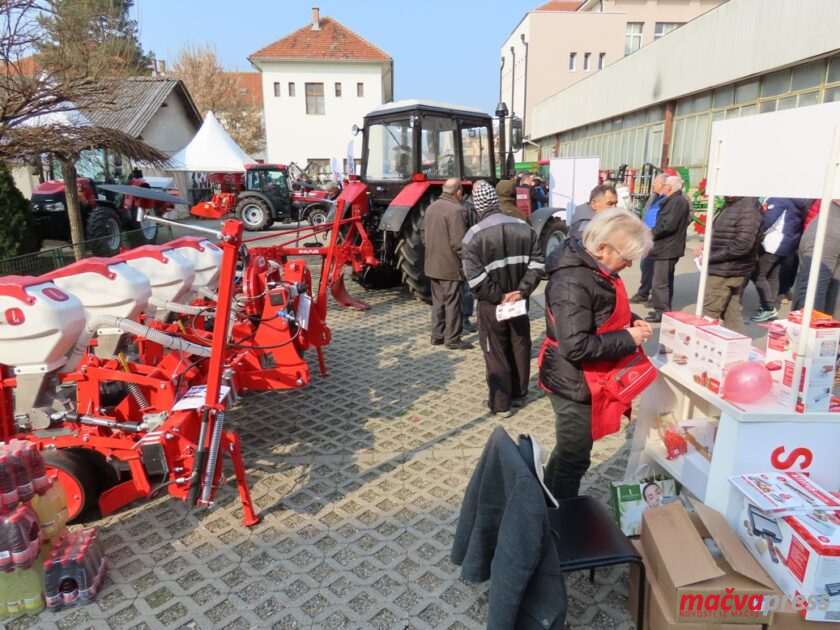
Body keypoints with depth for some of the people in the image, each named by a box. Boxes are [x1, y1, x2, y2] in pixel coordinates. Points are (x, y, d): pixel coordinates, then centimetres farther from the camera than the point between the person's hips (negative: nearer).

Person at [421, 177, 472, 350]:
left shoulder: (431, 207, 8)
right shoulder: (456, 210, -18)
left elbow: (423, 233, 15)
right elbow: (458, 242, -23)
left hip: (432, 264, 8)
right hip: (450, 265, -8)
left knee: (438, 300, 17)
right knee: (453, 302, 1)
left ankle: (437, 335, 24)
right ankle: (452, 339, 7)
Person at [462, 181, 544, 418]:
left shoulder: (474, 236, -15)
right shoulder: (524, 228, -2)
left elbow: (475, 279, -21)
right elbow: (536, 264, -6)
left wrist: (499, 297, -12)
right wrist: (521, 292, -9)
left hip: (491, 306, -4)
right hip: (519, 302, 4)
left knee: (496, 354, 7)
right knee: (520, 348, 18)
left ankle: (501, 404, 16)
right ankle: (518, 394, 34)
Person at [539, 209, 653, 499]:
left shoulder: (595, 268, 1)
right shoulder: (572, 282, -29)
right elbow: (576, 346, -33)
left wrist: (632, 321, -1)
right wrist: (628, 339, -23)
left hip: (580, 380, 10)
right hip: (575, 385, -10)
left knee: (568, 450, 25)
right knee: (574, 457, 9)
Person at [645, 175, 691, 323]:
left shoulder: (677, 202, -17)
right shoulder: (674, 200, 16)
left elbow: (669, 225, -25)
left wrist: (651, 233, -14)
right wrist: (654, 232, 9)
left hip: (667, 249, -11)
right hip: (668, 247, 11)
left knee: (659, 282, -8)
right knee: (665, 281, 17)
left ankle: (662, 312, -4)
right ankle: (664, 310, 25)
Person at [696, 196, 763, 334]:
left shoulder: (748, 209, -18)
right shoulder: (731, 204, 12)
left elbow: (742, 246, -24)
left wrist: (710, 257, -17)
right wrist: (706, 249, 6)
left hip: (726, 272, -9)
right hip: (725, 270, 9)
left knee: (707, 316, -3)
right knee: (732, 315, 14)